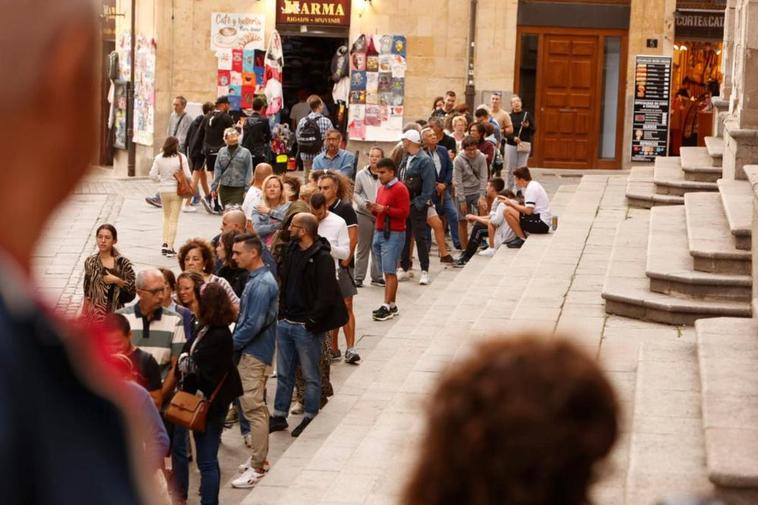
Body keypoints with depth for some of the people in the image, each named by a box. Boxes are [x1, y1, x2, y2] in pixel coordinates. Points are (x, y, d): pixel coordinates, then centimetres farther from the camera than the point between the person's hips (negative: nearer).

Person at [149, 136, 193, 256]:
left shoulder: (159, 158, -4)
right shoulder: (181, 157, -11)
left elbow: (153, 175, -4)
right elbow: (188, 176, -11)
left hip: (163, 191, 3)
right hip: (176, 191, -3)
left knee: (166, 217, 21)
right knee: (173, 219, 4)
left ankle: (165, 243, 12)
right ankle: (170, 247, 2)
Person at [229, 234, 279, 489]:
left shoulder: (262, 284, -20)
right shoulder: (255, 279, 11)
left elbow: (254, 325, -24)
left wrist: (231, 344, -14)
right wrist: (234, 342, 11)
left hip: (254, 354, -10)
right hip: (250, 352, 10)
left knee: (254, 409, -6)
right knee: (254, 407, 17)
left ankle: (257, 467, -2)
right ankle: (258, 456, 27)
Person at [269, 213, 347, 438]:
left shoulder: (322, 258, -16)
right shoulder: (291, 251, 8)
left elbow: (326, 295, -19)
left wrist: (312, 322, -17)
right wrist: (281, 313, 11)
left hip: (306, 327, -8)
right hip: (285, 323, 8)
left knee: (310, 376, 7)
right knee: (283, 374, 15)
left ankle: (310, 418, 17)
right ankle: (279, 416, 25)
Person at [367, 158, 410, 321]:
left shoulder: (400, 189, -8)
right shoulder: (381, 188, 18)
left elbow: (404, 212, -15)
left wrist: (384, 209, -19)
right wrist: (373, 208, 6)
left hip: (394, 234, -8)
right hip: (379, 232, 8)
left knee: (389, 271, -9)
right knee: (386, 271, 7)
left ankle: (387, 306, -9)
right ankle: (392, 305, 11)